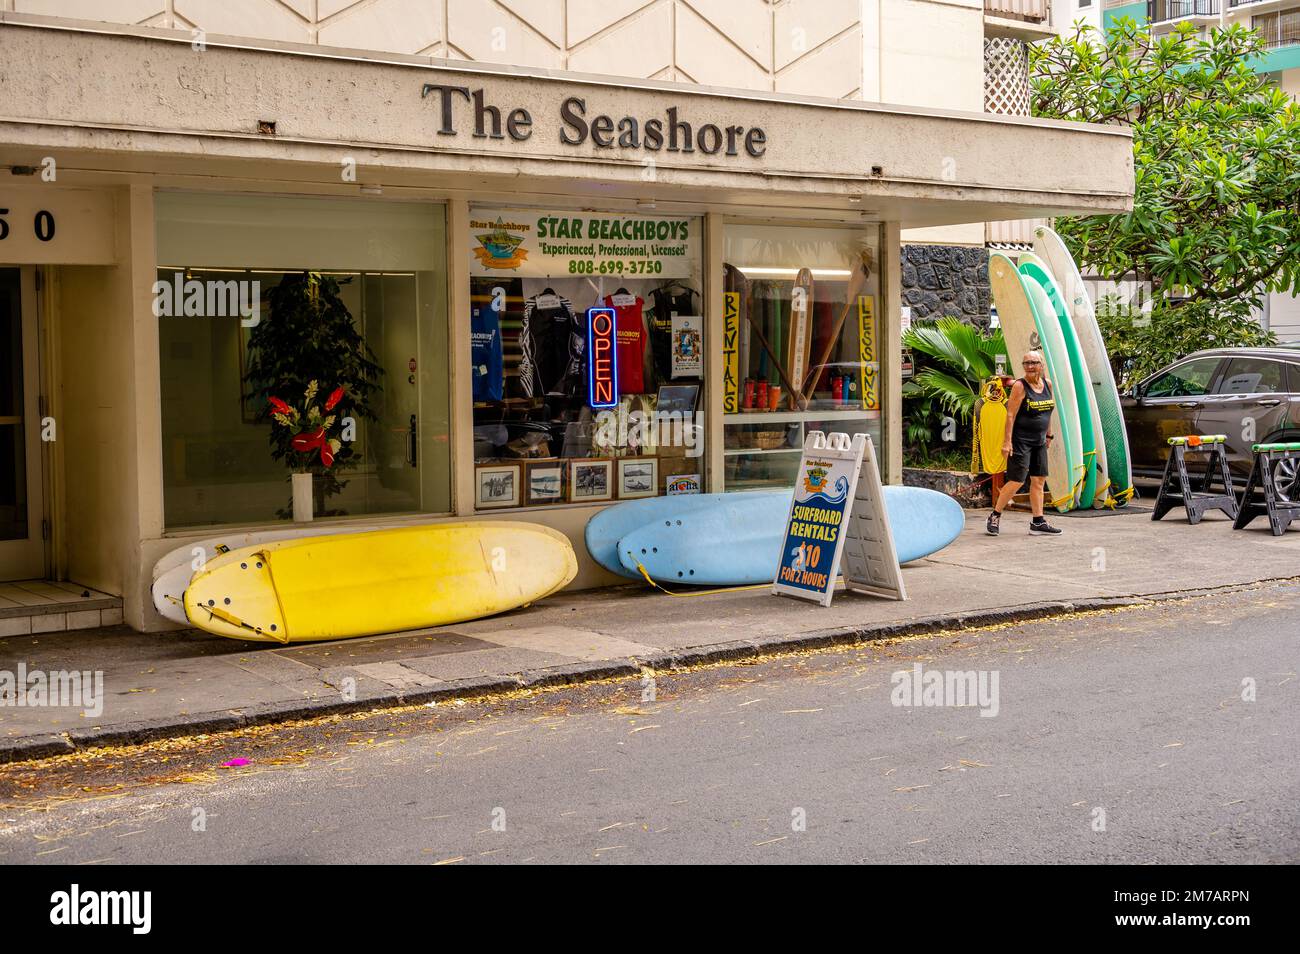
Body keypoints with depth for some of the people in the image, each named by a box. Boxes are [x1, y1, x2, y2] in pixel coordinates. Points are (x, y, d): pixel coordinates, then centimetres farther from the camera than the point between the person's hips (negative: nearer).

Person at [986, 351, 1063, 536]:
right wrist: (1007, 441, -21)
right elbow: (1011, 414, -16)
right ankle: (995, 516, 5)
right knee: (1017, 481, -9)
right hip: (1020, 439, -7)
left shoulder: (1047, 384, 7)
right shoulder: (1020, 386, -12)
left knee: (1039, 480, 7)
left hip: (1039, 440, 7)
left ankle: (1038, 522, 12)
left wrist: (1049, 434, 18)